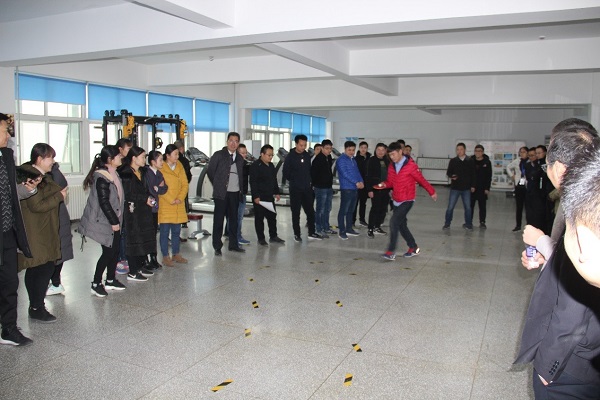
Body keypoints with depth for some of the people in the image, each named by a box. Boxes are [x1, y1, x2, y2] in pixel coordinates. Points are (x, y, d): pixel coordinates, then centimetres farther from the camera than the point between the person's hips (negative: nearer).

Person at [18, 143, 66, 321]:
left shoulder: (41, 176, 14)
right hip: (37, 234, -10)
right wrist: (59, 196, -14)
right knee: (45, 268, -7)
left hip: (42, 232, 10)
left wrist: (59, 193, 4)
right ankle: (37, 308, 2)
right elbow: (37, 205, -22)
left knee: (35, 270, 15)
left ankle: (35, 306, 24)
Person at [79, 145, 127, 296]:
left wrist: (116, 220, 15)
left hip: (113, 220, 9)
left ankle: (110, 280, 24)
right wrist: (114, 221, -18)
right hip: (103, 222, -9)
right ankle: (96, 283, 10)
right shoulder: (102, 178, -20)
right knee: (108, 252, -4)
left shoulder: (113, 173, 10)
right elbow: (104, 202, -22)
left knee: (115, 249, 11)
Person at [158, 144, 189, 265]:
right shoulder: (161, 168, -8)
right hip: (165, 206, -5)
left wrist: (180, 198, -7)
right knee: (165, 231, 1)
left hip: (179, 205, 6)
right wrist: (171, 200, -13)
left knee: (176, 231, 12)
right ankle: (165, 257, 10)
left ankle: (176, 255, 23)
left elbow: (185, 184, 8)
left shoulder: (180, 166, 10)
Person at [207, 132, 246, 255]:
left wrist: (240, 188, 10)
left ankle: (233, 244, 20)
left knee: (234, 219, 10)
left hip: (235, 193, 4)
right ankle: (217, 247, 8)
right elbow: (210, 171, 2)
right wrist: (218, 185, 4)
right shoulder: (218, 155, -2)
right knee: (218, 220, 1)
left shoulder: (240, 158, 12)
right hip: (221, 193, -4)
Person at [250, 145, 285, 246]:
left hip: (269, 196, 8)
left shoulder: (271, 165, 12)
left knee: (272, 216, 11)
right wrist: (255, 196, -20)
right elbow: (253, 182, -16)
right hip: (259, 197, -8)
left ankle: (273, 236, 22)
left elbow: (274, 180, 21)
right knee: (259, 218, 1)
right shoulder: (255, 166, -12)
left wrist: (276, 192, 17)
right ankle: (261, 238, 9)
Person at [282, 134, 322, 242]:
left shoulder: (307, 155, 6)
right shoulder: (290, 156, -7)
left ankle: (311, 233, 17)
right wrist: (294, 181, 1)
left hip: (307, 188, 5)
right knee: (296, 212, 3)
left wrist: (309, 181, 7)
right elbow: (286, 173, -4)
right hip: (295, 189, -4)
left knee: (310, 211, 7)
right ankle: (297, 234, 11)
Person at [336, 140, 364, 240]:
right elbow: (345, 173, -17)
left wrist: (361, 181, -5)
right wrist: (356, 182, -21)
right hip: (346, 189, -8)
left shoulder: (353, 160, 17)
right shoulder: (341, 159, -8)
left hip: (355, 188, 8)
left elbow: (357, 172, 15)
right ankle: (342, 231, -1)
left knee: (351, 210, 14)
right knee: (343, 211, -5)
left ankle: (349, 229, 23)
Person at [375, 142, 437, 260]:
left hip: (407, 200, -7)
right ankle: (413, 247, 29)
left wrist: (432, 192, 5)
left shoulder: (411, 166, -14)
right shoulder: (391, 166, 5)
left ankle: (391, 252, -15)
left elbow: (421, 180, -5)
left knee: (394, 222, -18)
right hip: (396, 200, 7)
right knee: (401, 225, 13)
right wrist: (384, 185, -8)